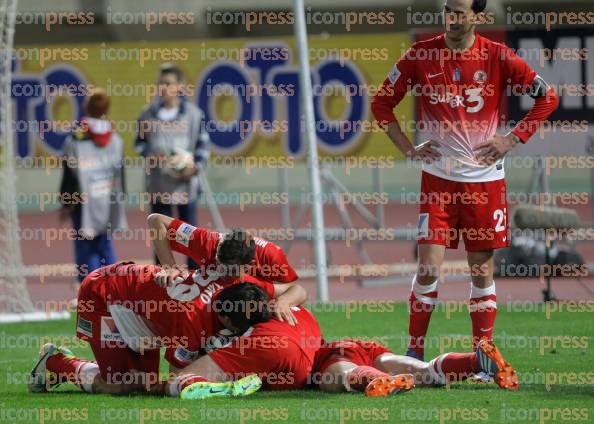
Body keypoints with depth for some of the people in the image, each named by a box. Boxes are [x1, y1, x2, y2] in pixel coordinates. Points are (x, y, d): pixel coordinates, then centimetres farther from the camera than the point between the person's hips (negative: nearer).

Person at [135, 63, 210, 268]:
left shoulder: (193, 113, -2)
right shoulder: (147, 114, 1)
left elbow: (203, 143, 3)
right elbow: (140, 143, 11)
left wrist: (195, 167, -12)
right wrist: (151, 155, -10)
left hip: (186, 184, -1)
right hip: (158, 184, 1)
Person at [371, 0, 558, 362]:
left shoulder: (497, 58, -5)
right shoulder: (420, 55, -3)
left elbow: (547, 97, 2)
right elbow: (381, 102, 8)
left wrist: (513, 139, -5)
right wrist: (408, 148, 0)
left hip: (485, 179, 0)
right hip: (438, 178, 0)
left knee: (482, 269, 5)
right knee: (429, 266, -7)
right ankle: (414, 352, 4)